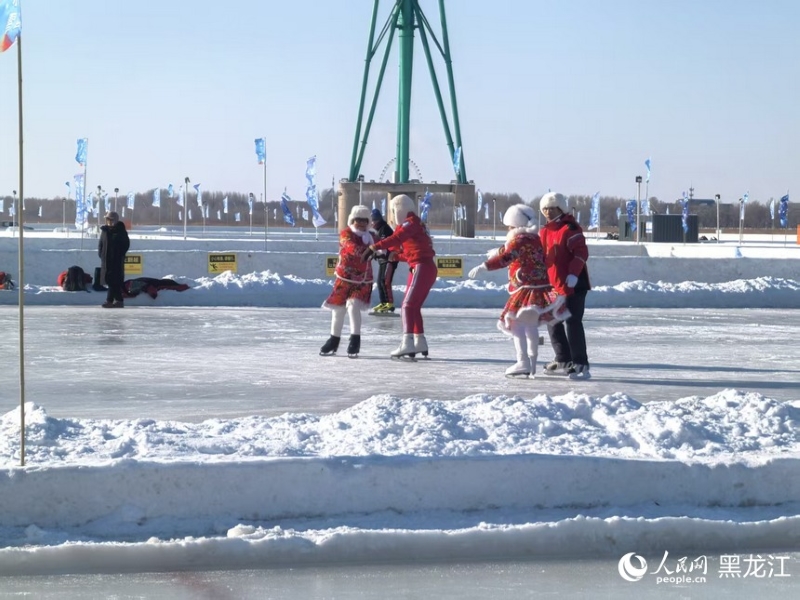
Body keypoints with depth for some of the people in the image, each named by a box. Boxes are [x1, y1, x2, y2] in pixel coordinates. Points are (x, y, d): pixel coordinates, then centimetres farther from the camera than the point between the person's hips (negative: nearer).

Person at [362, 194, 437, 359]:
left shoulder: (411, 223, -7)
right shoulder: (410, 226, 21)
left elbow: (396, 238, -25)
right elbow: (409, 254, 21)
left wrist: (375, 247, -30)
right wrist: (392, 255, 11)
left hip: (422, 268, -10)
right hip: (422, 269, 10)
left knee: (408, 305, -15)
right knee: (414, 307, 16)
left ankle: (407, 344, -23)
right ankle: (420, 342, 23)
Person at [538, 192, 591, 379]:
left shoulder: (570, 228, -11)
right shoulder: (544, 232, 13)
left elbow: (581, 252, -18)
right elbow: (541, 256, 20)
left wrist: (573, 273, -28)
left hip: (574, 285, -9)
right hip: (554, 286, 9)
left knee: (572, 323, -12)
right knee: (553, 323, 13)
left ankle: (580, 364, -9)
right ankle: (564, 362, 24)